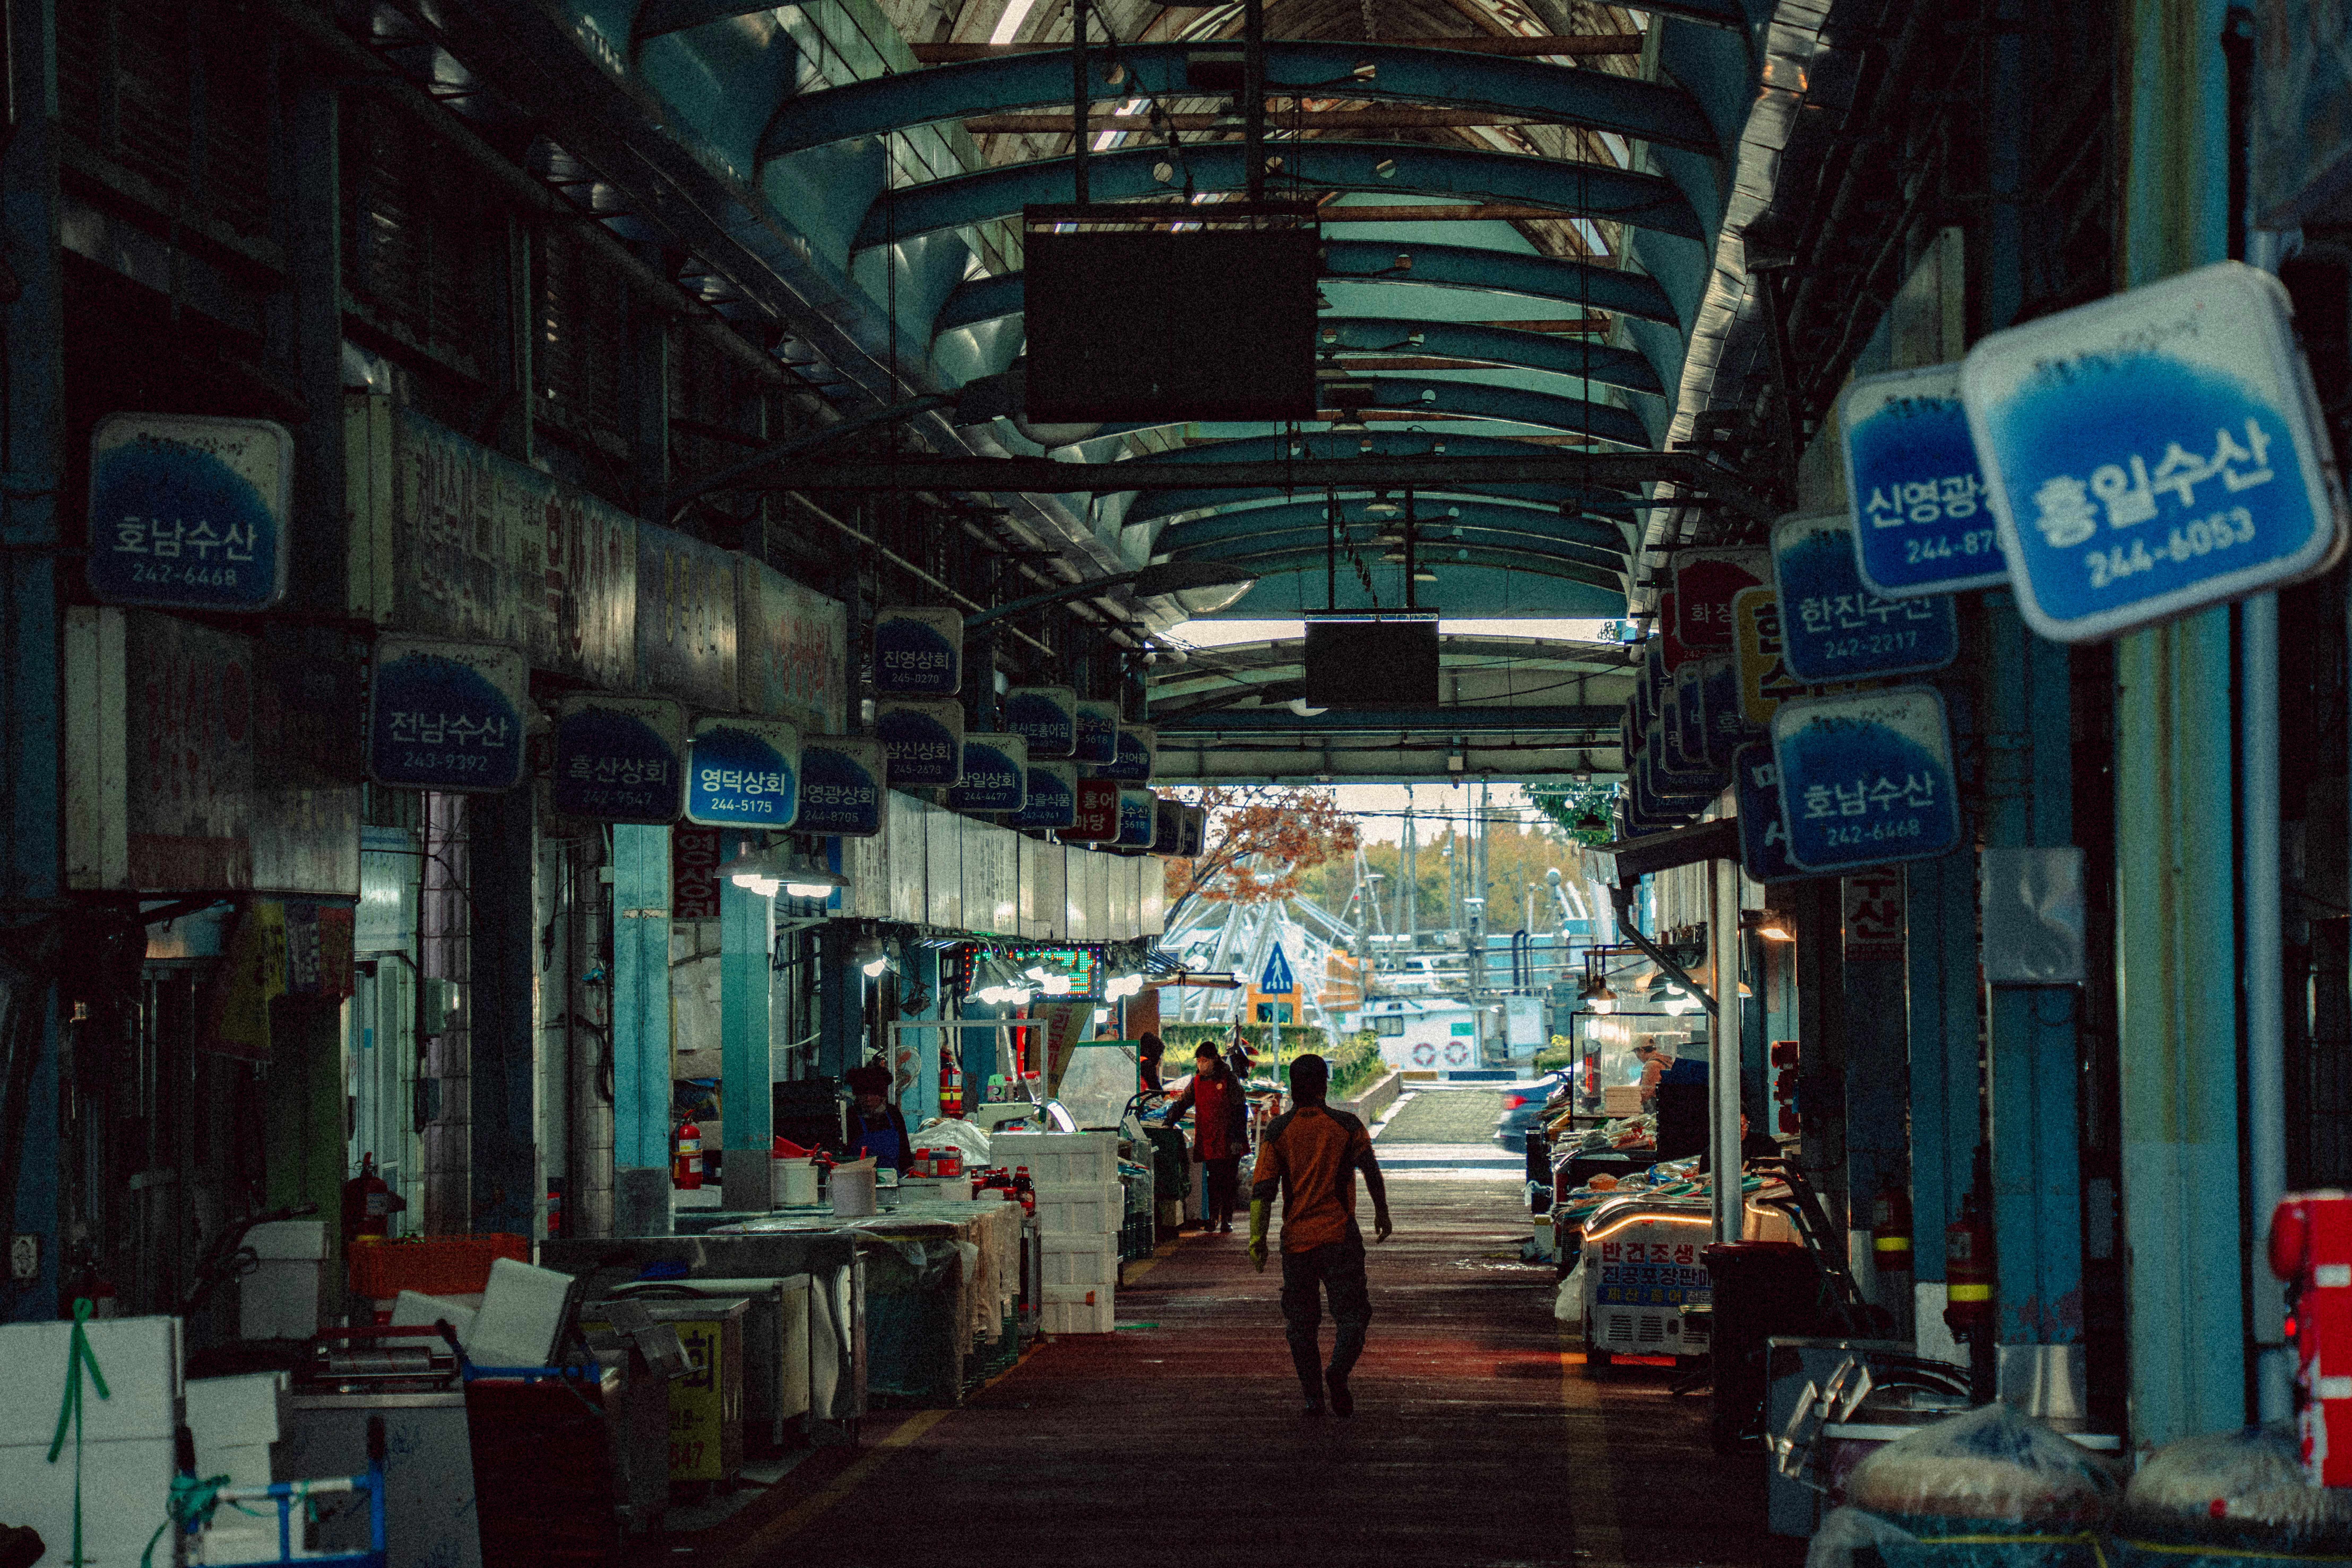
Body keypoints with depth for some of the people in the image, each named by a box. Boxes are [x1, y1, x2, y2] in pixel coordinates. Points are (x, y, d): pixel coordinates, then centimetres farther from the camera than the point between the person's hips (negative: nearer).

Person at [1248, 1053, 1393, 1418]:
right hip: (1340, 1235, -1)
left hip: (1296, 1238, 2)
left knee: (1301, 1323, 11)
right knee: (1352, 1315, 2)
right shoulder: (1347, 1126, -3)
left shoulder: (1277, 1131, -1)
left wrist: (1257, 1239, -4)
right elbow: (1372, 1174, 3)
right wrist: (1382, 1214, 19)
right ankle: (1338, 1370, -25)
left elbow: (1262, 1188, -6)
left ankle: (1314, 1397, 6)